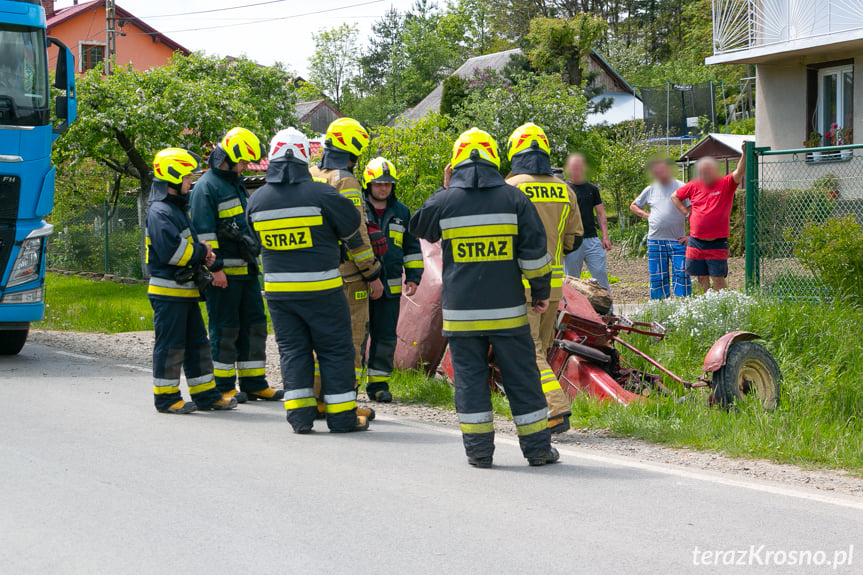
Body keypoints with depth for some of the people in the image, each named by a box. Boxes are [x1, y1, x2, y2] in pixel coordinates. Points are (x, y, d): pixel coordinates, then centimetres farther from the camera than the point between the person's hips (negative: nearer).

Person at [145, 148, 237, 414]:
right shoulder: (159, 212, -16)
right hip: (168, 291, -10)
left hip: (186, 291, 10)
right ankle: (166, 398, 5)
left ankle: (206, 394, 19)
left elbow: (188, 243, 25)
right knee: (170, 345, -3)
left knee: (197, 343, 13)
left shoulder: (178, 209, 18)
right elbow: (171, 250, -25)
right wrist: (202, 252, -11)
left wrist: (203, 253, 3)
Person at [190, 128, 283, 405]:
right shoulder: (207, 186, -10)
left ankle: (254, 384, 15)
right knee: (225, 329, -3)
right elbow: (204, 230, -15)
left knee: (254, 324, 9)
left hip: (246, 269, 9)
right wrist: (215, 267, -20)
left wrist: (253, 259, 26)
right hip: (224, 272, -9)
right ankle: (223, 387, 4)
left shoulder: (236, 184, 19)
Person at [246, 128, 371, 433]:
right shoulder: (322, 194, -12)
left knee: (292, 349, 11)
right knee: (335, 349, 5)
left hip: (278, 289, 4)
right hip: (320, 288, -4)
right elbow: (353, 232, 1)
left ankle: (299, 413, 7)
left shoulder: (256, 201, 1)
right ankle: (341, 416, 8)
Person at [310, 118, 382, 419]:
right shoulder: (345, 182, -15)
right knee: (350, 336, -1)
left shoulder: (308, 177, 8)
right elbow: (355, 233, -17)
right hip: (346, 274, -7)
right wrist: (373, 274, -11)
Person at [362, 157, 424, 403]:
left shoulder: (401, 213, 12)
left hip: (389, 287, 3)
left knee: (385, 336, 5)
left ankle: (379, 383, 13)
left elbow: (412, 248, 19)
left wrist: (413, 277, 11)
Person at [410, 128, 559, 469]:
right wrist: (541, 292, 11)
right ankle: (537, 448, 11)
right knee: (521, 376, 7)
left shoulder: (444, 201, -3)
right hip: (507, 309, 0)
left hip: (461, 312, 0)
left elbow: (418, 228, 19)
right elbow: (535, 252, -1)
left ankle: (479, 450, 6)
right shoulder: (514, 198, -1)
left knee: (470, 377, 7)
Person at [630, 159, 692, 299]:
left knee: (681, 274, -9)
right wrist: (646, 215, 8)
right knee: (657, 277, 4)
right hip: (655, 240, 3)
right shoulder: (650, 189, 11)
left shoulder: (681, 187, -1)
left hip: (677, 240, -3)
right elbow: (633, 206, 25)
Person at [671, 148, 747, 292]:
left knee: (718, 278, -6)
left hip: (717, 243, -4)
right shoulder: (694, 186, 8)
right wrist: (686, 212, 9)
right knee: (701, 277, 10)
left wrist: (744, 153, -34)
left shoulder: (726, 184, -2)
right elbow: (675, 196, 20)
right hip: (695, 242, 4)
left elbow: (739, 172, -20)